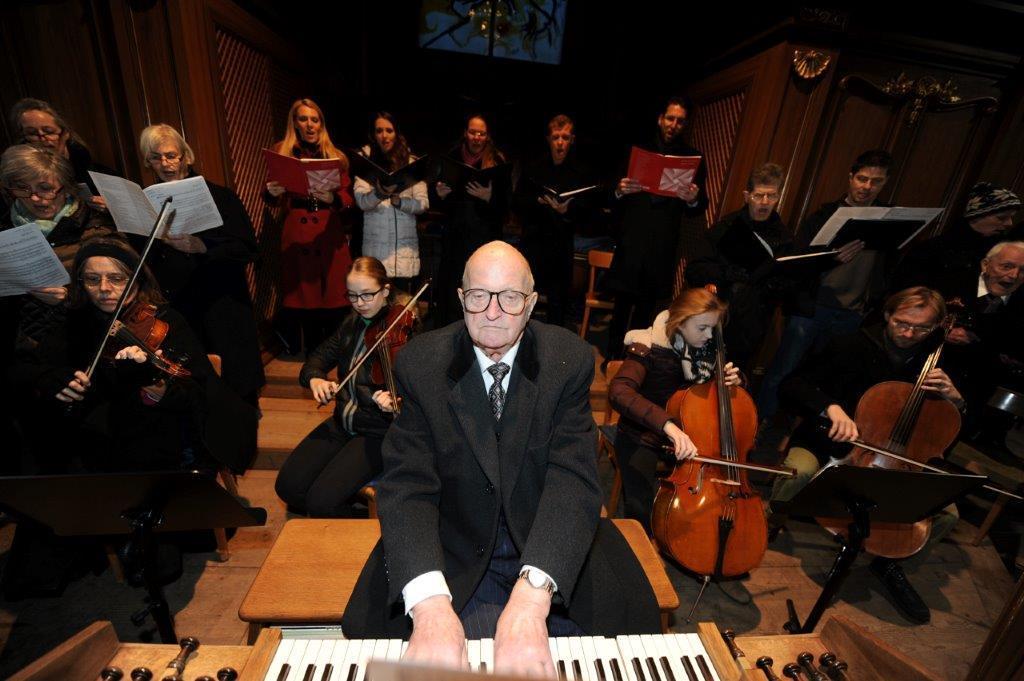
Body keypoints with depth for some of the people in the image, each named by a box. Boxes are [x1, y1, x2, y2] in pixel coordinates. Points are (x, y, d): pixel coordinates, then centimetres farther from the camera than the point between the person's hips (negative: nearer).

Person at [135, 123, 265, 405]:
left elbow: (246, 250, -9)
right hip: (174, 312, 3)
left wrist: (201, 246, -22)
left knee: (237, 386, 0)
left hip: (222, 309, -3)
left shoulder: (218, 196, 1)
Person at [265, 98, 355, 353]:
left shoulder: (335, 156, 11)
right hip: (297, 234, 0)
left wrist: (332, 198, -18)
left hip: (330, 234, 0)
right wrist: (272, 193, -15)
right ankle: (313, 353, 15)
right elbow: (274, 200, 7)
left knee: (333, 294, 0)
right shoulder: (281, 152, 10)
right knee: (304, 295, 2)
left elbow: (348, 197, 2)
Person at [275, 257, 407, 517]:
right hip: (342, 423, 7)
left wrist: (393, 403, -42)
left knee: (322, 500, -18)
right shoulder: (354, 323, 5)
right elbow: (320, 357, 12)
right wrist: (315, 378, -10)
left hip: (378, 433, -7)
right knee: (288, 486, -3)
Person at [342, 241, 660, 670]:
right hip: (455, 552, 0)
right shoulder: (420, 364, -12)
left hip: (550, 549, 1)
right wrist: (430, 603, -34)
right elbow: (408, 485, -18)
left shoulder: (569, 359, -12)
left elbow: (573, 479, -21)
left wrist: (532, 596, -35)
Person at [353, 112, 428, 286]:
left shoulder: (411, 162, 10)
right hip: (376, 243, 0)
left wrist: (399, 201, -15)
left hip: (405, 243, 0)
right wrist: (379, 194, -24)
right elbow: (361, 201, -4)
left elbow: (423, 203, 3)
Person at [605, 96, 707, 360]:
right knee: (623, 303, -1)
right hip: (631, 239, 0)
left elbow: (698, 210, 5)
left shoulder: (694, 158, 10)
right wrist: (620, 191, -15)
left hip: (663, 246, 0)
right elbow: (614, 199, 8)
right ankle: (612, 356, 11)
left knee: (646, 307, 4)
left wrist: (694, 199, -17)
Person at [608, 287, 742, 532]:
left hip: (688, 434, 5)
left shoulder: (707, 347, -3)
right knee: (641, 510, -23)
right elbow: (619, 391, -38)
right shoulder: (649, 347, -21)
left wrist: (732, 381, -10)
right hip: (643, 437, -5)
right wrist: (667, 423, -50)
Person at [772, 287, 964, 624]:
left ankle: (887, 560, 15)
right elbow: (792, 386, -19)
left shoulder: (935, 363, 1)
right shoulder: (851, 346, -12)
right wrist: (830, 407, -37)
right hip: (826, 444, -4)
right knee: (800, 471, -35)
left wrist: (954, 398, -13)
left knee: (947, 513, -11)